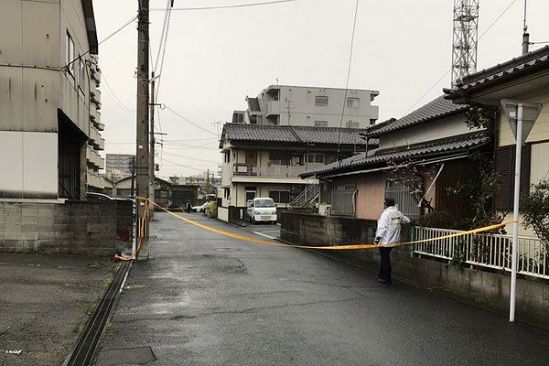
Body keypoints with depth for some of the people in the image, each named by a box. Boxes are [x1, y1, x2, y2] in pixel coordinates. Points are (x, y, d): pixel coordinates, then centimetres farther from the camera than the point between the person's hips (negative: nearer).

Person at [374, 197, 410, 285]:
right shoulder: (398, 213, 7)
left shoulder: (386, 213, -15)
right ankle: (381, 275, 26)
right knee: (385, 258, 18)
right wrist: (409, 221, 46)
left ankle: (387, 279, 4)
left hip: (385, 241, -8)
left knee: (385, 259, 0)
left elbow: (382, 227, -22)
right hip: (393, 240, 8)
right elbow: (406, 220, 24)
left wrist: (378, 237, -24)